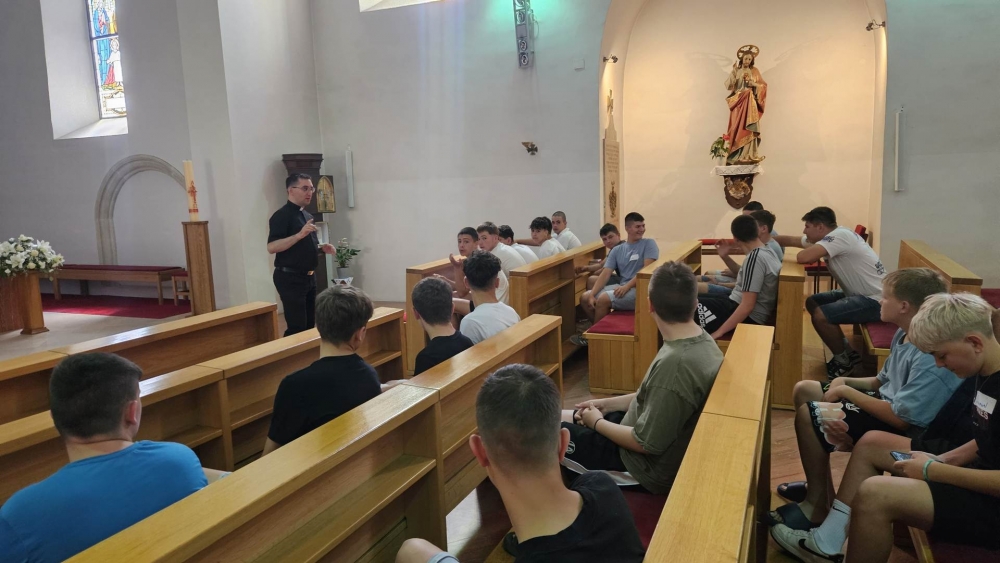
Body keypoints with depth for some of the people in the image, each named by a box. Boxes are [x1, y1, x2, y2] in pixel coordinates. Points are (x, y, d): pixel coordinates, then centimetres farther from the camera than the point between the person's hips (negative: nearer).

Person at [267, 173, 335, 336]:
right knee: (297, 327, -7)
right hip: (290, 278, -9)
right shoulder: (281, 215, -12)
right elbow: (271, 247, -22)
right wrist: (299, 235, -30)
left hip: (308, 277, 9)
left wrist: (322, 248, 5)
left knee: (310, 324, 12)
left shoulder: (308, 216, 15)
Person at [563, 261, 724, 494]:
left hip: (651, 467, -9)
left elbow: (647, 443, -25)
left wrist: (596, 423, -10)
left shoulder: (674, 364, -34)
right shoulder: (701, 339, -5)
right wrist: (608, 404, 7)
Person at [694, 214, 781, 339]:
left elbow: (747, 306, -26)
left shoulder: (754, 258, -21)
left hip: (748, 317, -10)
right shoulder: (766, 251, 8)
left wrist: (719, 332, -25)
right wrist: (725, 257, 15)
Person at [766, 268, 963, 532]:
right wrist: (846, 381, -5)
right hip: (887, 401, 10)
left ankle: (817, 503, -6)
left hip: (904, 431, -10)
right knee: (803, 391, 10)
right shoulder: (905, 335, 2)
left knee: (808, 414, -23)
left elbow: (900, 418, -29)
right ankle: (819, 485, 17)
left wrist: (846, 392, -18)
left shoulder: (931, 357, -29)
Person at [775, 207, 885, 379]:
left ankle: (844, 360, 2)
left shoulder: (839, 235, -21)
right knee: (812, 303, 11)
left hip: (875, 300, -10)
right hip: (860, 294, 10)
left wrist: (810, 252, -8)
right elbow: (790, 240, 12)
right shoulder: (830, 237, 7)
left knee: (820, 315, -23)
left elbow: (803, 258, -31)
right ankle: (846, 352, 14)